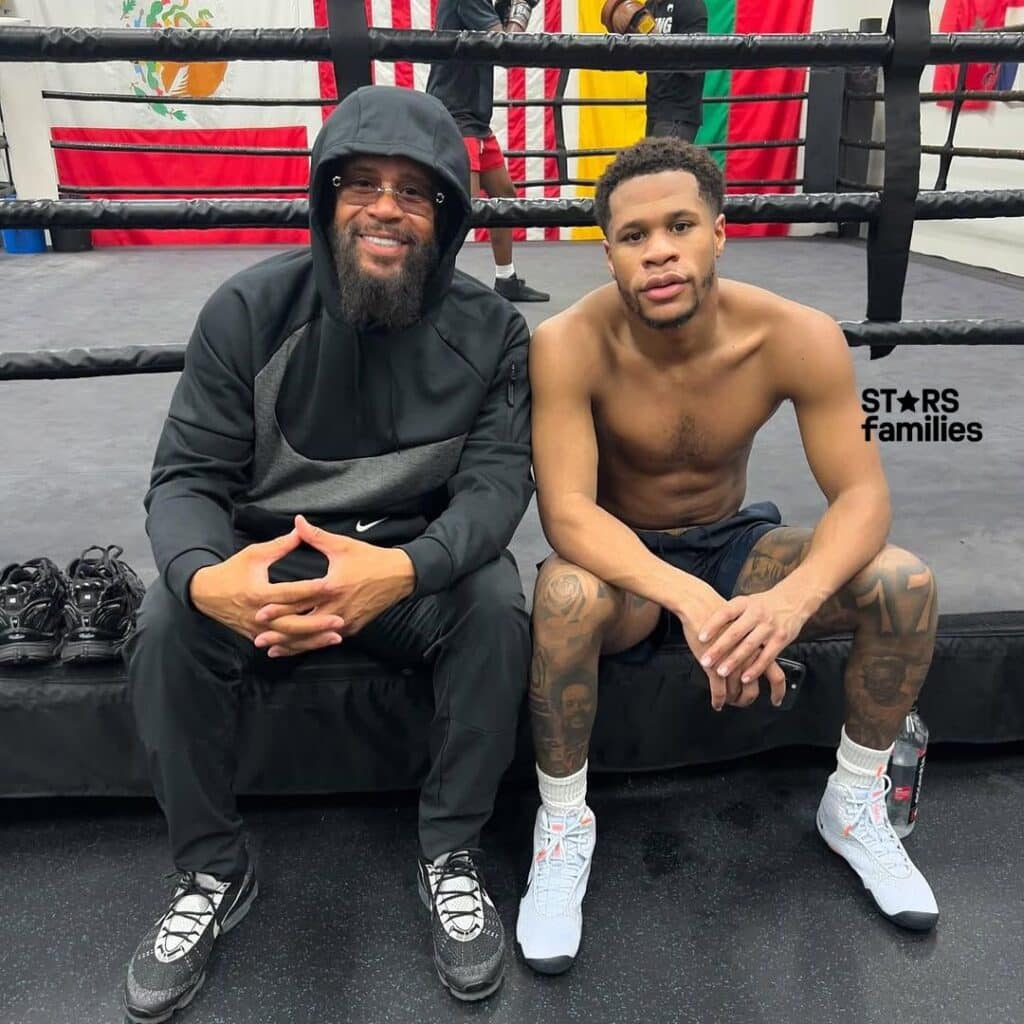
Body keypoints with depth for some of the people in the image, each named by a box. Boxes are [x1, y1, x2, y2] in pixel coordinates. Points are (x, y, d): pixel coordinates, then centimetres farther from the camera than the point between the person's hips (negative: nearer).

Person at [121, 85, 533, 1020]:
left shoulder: (490, 329, -8)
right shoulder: (250, 309, -9)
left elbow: (499, 479, -17)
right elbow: (186, 476, -10)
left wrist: (406, 569, -39)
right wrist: (203, 575, -36)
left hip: (421, 565, 0)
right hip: (263, 559, 1)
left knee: (498, 606, -29)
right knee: (166, 625, -26)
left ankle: (451, 856, -6)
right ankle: (212, 871, 0)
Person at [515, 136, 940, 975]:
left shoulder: (798, 337, -18)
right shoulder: (570, 345, -25)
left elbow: (863, 492, -19)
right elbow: (566, 516, -30)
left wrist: (793, 598, -40)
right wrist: (690, 600, -46)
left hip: (735, 544, 3)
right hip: (622, 561, -2)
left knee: (905, 584, -18)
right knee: (565, 597, -37)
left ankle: (856, 803, 7)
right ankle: (563, 821, -11)